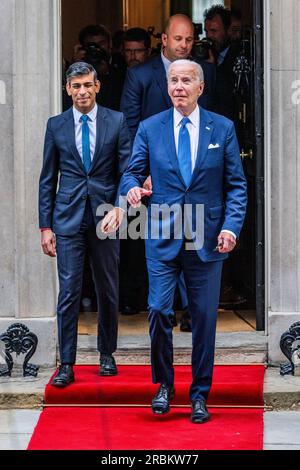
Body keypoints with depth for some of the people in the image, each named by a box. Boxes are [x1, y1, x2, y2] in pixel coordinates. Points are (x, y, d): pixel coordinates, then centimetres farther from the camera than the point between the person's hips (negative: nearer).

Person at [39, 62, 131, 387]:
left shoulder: (116, 122, 3)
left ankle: (106, 354, 25)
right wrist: (46, 226, 3)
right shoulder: (56, 125, 6)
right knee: (69, 292, -3)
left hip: (105, 217, 0)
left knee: (108, 290, 9)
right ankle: (67, 364, 1)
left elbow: (126, 170, 2)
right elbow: (47, 179, 8)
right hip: (68, 219, 0)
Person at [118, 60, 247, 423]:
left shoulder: (223, 128, 4)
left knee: (204, 318, 3)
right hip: (163, 239, 0)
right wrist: (132, 188, -17)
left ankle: (199, 394, 14)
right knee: (159, 311, -8)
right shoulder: (149, 128, 6)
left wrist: (231, 226, -9)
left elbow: (236, 184, 4)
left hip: (207, 240, 0)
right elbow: (132, 172, 7)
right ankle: (164, 385, 13)